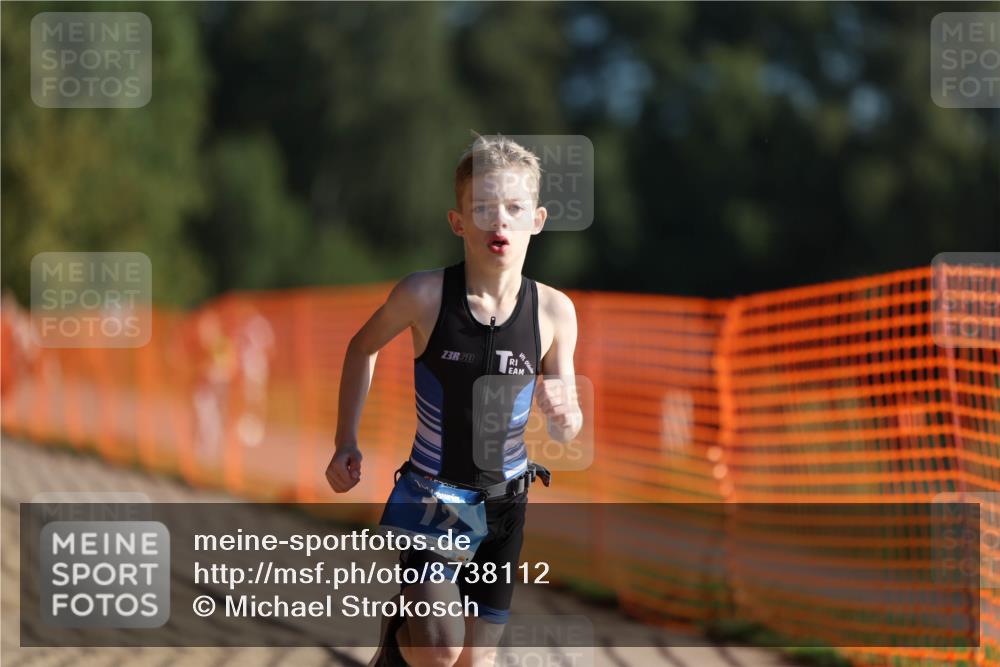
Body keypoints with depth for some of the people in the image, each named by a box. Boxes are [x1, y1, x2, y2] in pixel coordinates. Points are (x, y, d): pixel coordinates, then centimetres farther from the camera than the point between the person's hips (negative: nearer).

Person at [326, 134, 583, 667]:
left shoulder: (553, 311, -10)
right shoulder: (425, 294, -16)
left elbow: (567, 431, 1)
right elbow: (363, 347, 5)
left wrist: (563, 413, -23)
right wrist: (346, 443, 0)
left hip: (502, 502, 3)